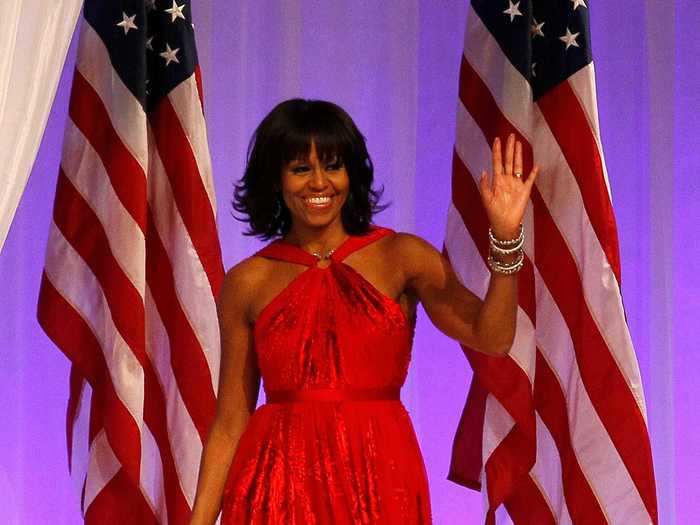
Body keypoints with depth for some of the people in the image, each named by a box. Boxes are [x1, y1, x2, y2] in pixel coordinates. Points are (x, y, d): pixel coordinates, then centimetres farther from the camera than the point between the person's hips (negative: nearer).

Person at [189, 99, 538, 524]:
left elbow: (490, 338, -13)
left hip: (379, 484, 0)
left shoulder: (401, 257, 1)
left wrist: (506, 238, -25)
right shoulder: (247, 283, 3)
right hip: (278, 486, 1)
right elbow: (230, 422, 5)